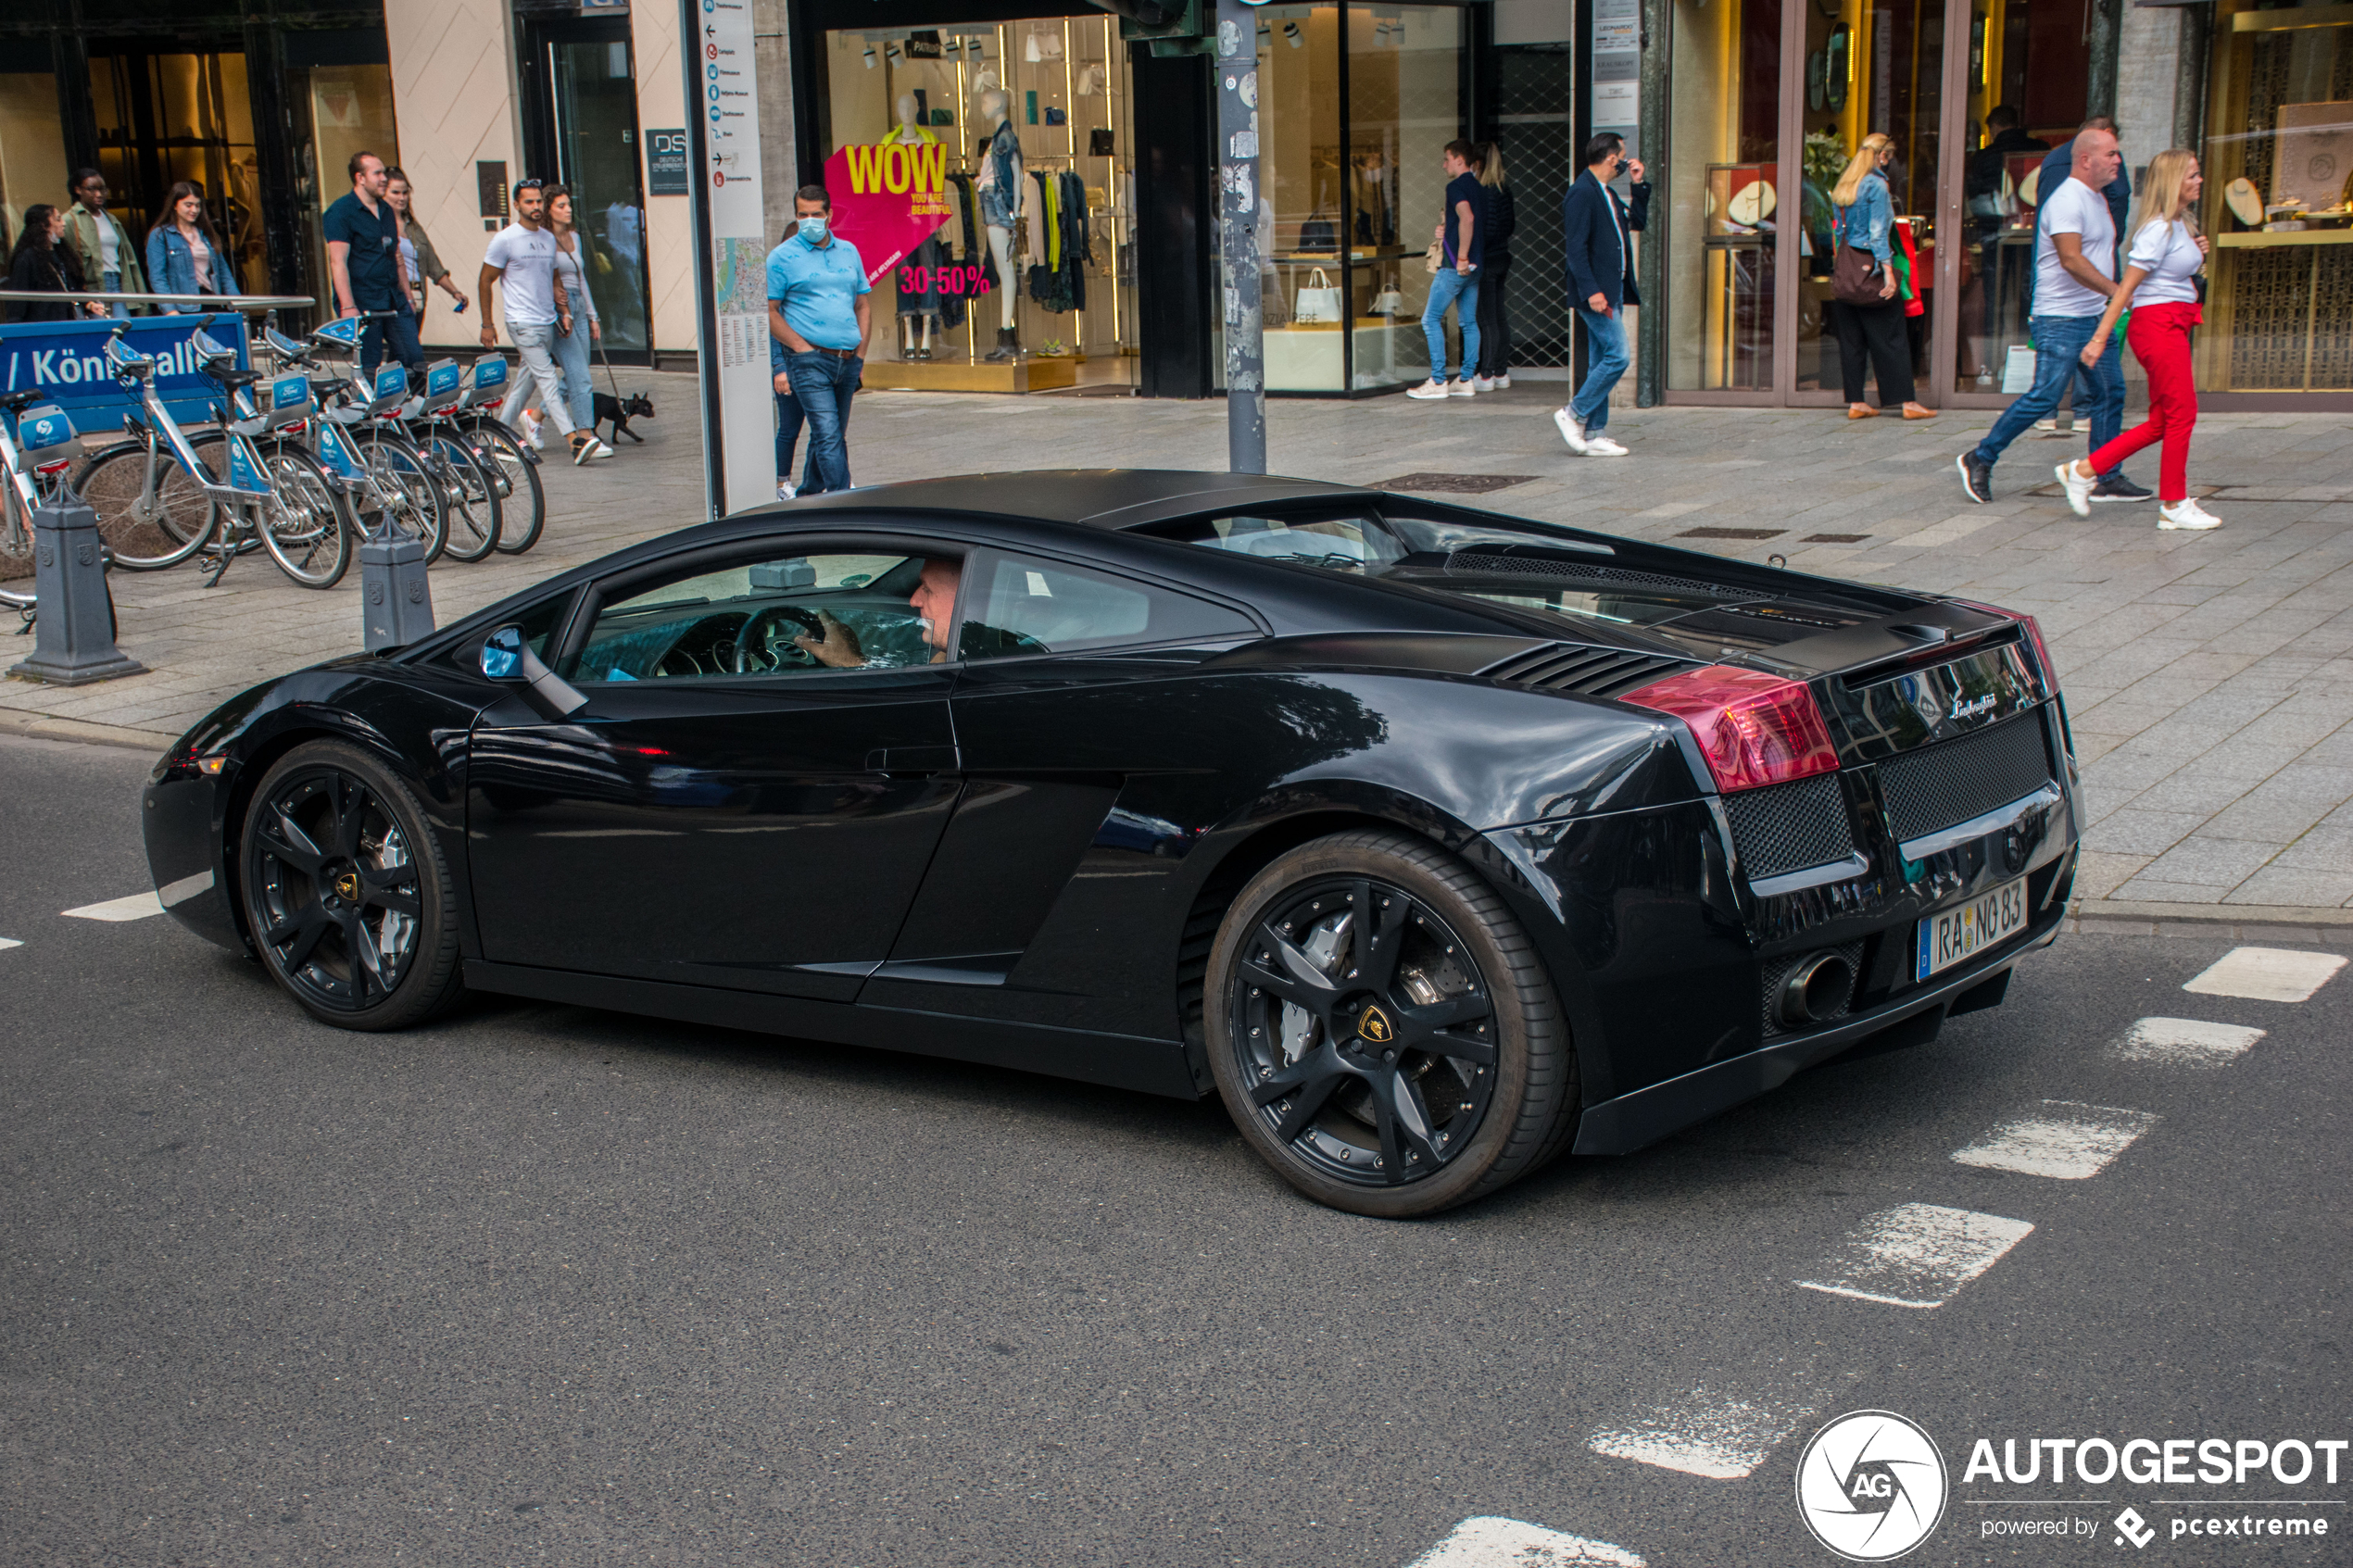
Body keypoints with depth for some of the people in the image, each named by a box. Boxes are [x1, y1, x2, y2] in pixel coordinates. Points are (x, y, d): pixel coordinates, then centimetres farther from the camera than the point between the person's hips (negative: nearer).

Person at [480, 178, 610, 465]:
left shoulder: (548, 238, 12)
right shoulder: (505, 240, -6)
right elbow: (484, 282, -1)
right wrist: (487, 324, -2)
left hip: (547, 322, 7)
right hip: (523, 323, -7)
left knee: (527, 379, 12)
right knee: (547, 379, -12)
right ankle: (574, 440, -21)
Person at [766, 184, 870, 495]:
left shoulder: (848, 252, 14)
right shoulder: (782, 257, 0)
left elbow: (863, 304, 19)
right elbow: (768, 311, -3)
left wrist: (861, 349, 7)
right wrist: (801, 347, -11)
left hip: (848, 361, 5)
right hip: (810, 361, -5)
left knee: (836, 435, 13)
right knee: (828, 434, -14)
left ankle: (809, 496, 28)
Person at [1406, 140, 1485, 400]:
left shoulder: (1456, 186, -12)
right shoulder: (1479, 188, 15)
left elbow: (1467, 218, -28)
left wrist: (1461, 257, -24)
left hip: (1456, 265, -9)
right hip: (1475, 266, 9)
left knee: (1431, 319, -3)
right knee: (1469, 322, 11)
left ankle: (1438, 381, -7)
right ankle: (1467, 379, 12)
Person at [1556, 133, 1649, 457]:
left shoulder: (1605, 193, 17)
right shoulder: (1582, 193, -13)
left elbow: (1638, 222, 28)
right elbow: (1576, 246, -19)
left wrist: (1639, 185, 15)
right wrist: (1591, 290, -24)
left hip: (1612, 290, 10)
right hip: (1597, 292, -10)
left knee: (1602, 362, 9)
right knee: (1616, 356, -13)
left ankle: (1594, 435, 10)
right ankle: (1573, 415, -4)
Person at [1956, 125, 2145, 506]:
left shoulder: (2098, 199, 16)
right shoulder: (2066, 201, -15)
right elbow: (2071, 260, -25)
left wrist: (2113, 298, 17)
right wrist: (2117, 291, -25)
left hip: (2094, 315, 10)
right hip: (2060, 319, -10)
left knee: (2111, 392, 7)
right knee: (2045, 396, -10)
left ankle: (2106, 480, 11)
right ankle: (1980, 459, 1)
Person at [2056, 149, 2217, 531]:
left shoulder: (2181, 224, 16)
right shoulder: (2160, 229, -13)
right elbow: (2127, 285, -16)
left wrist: (2199, 253, 7)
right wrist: (2100, 337, -19)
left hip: (2173, 326, 10)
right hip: (2158, 323, -10)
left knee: (2161, 422, 9)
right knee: (2181, 414, -4)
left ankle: (2083, 471, 12)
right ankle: (2174, 506, 3)